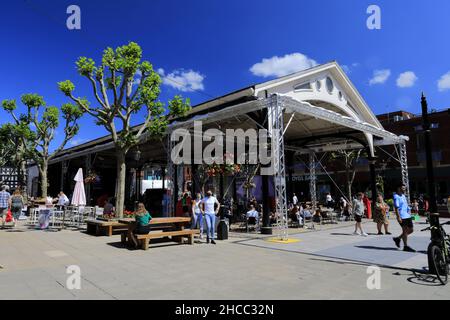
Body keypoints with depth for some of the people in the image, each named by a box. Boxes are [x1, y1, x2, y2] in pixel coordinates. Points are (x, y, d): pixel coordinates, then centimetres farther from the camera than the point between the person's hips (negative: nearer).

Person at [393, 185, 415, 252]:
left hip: (407, 216, 9)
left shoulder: (403, 196, 17)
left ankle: (398, 238, 24)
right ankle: (405, 246, 6)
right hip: (402, 217, -9)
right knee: (405, 230, -4)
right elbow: (396, 208, -18)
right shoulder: (396, 197, -12)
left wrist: (409, 212, 20)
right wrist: (398, 217, -23)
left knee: (411, 230, 12)